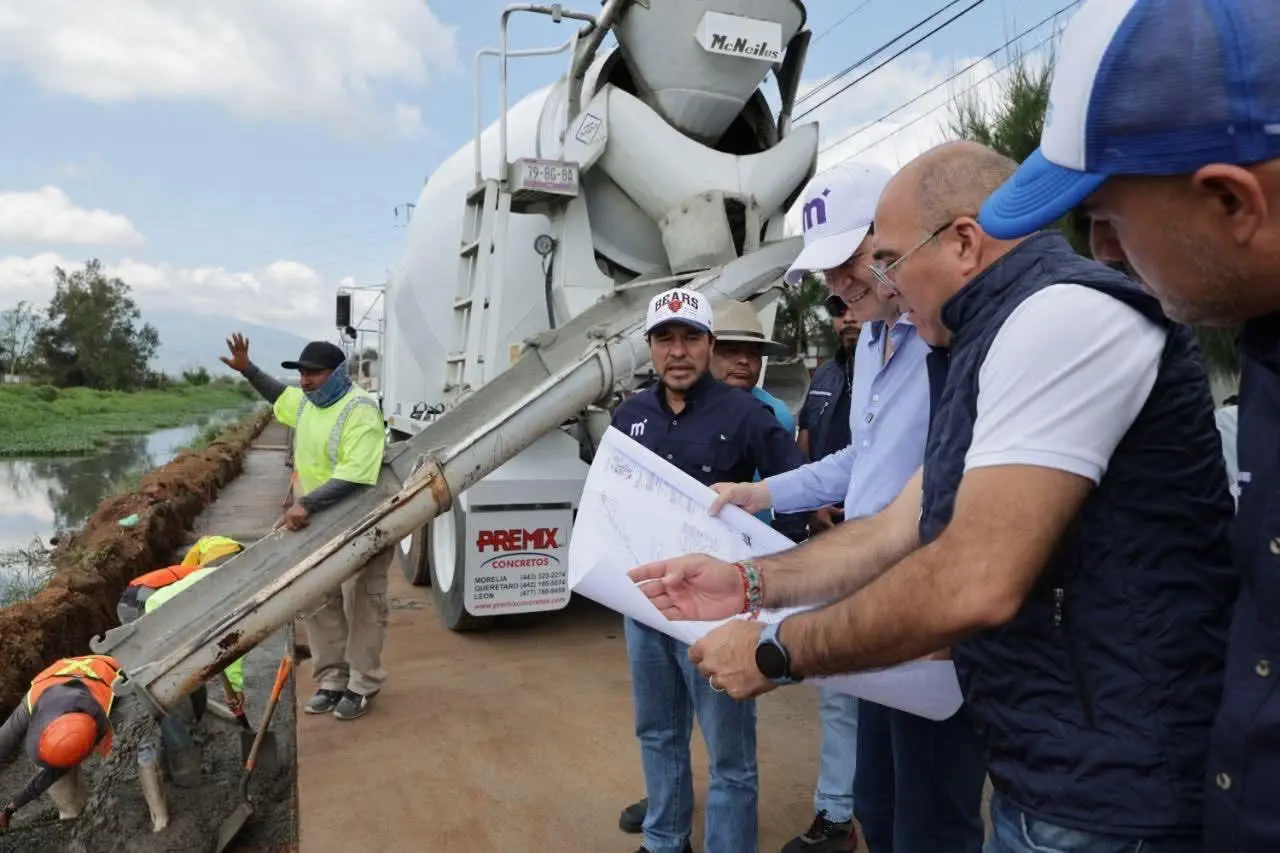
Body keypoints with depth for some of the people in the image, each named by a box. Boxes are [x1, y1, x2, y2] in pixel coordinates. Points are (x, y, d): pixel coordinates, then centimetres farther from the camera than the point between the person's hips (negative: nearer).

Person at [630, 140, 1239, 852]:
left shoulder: (1064, 312, -19)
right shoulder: (1000, 339, 14)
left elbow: (974, 583, -28)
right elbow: (905, 527, 13)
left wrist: (776, 652, -16)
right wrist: (749, 583, 5)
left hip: (1110, 787, -9)